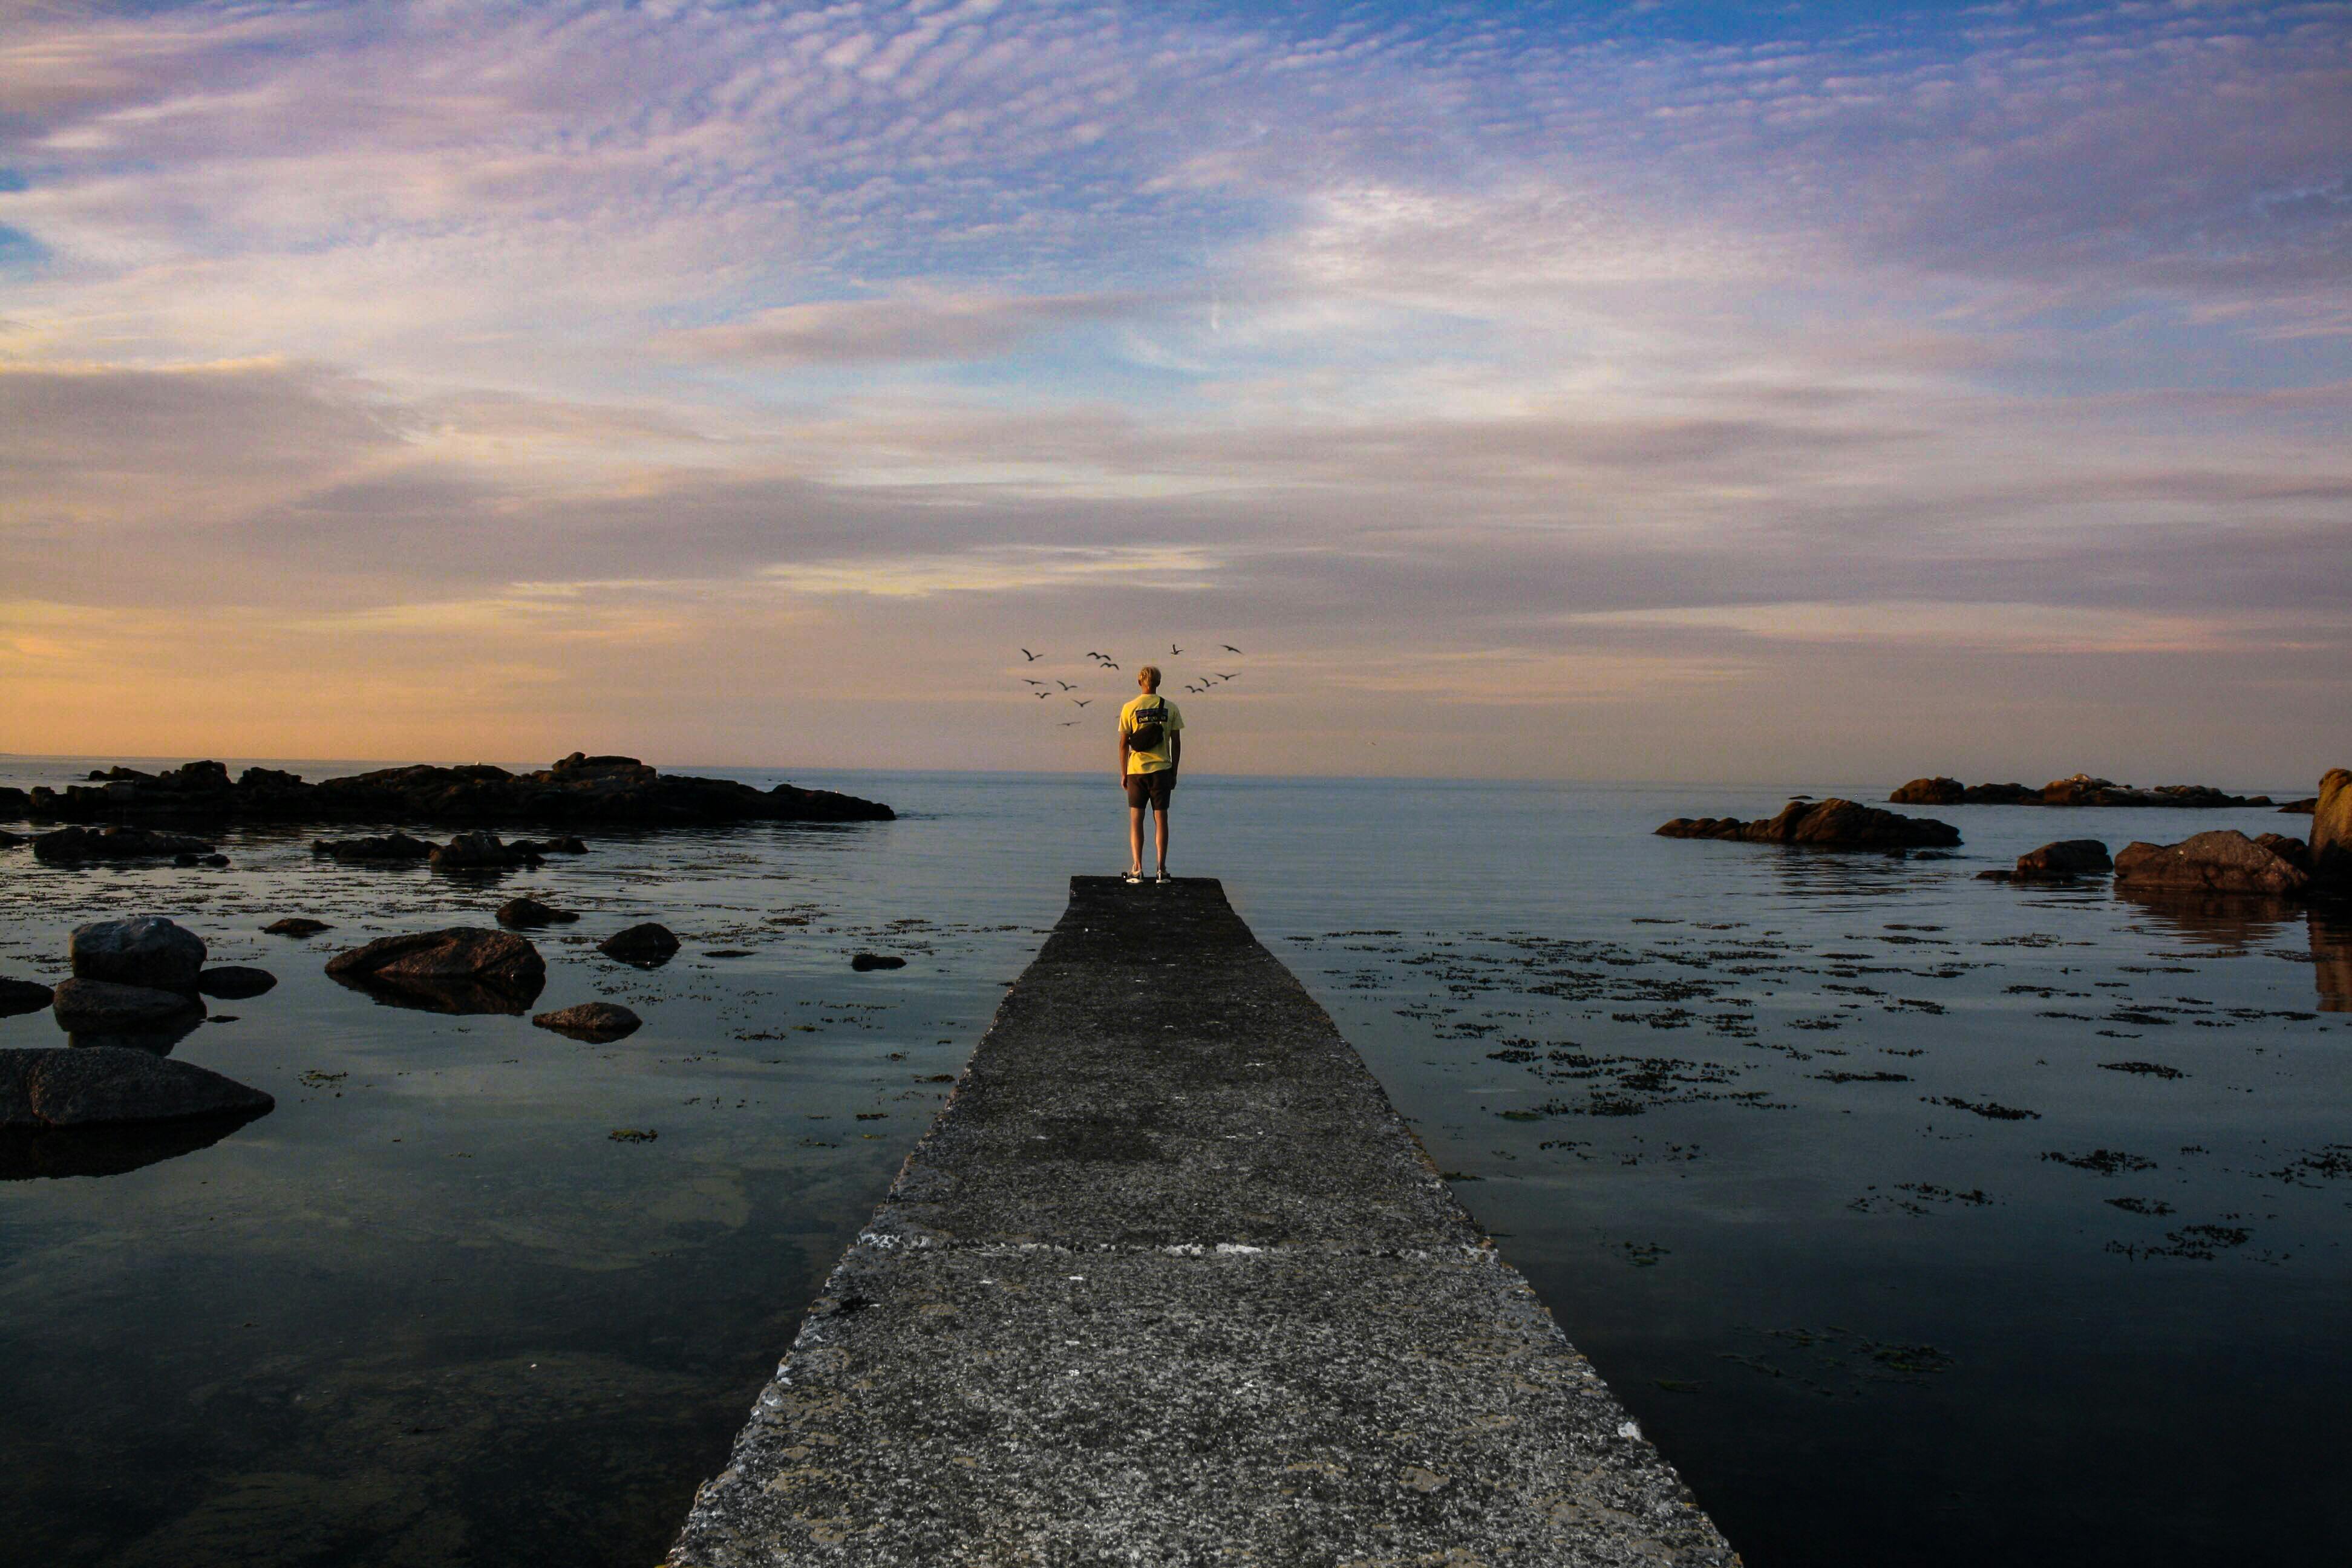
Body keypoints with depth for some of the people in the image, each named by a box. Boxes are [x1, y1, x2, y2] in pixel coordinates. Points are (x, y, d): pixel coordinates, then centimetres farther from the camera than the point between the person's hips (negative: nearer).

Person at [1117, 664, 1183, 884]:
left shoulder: (1130, 708, -2)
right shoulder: (1170, 708, 1)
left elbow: (1123, 744, -2)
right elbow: (1176, 743, 2)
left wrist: (1123, 774, 6)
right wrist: (1174, 773, 10)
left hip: (1136, 770, -1)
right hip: (1161, 769, 1)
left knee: (1136, 819, 5)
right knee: (1161, 819, 4)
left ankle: (1137, 868, -2)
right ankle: (1161, 869, 2)